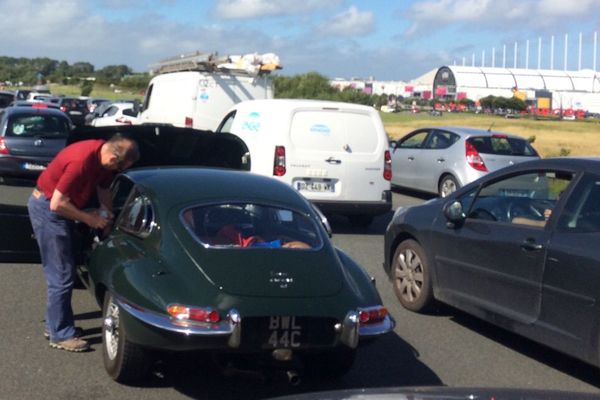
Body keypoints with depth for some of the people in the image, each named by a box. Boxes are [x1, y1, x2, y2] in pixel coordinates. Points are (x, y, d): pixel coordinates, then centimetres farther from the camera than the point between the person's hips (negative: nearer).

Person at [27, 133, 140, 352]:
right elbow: (57, 204, -28)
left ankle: (56, 323, 28)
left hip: (61, 208, 9)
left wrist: (107, 212, 0)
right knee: (62, 276, -5)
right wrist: (90, 219, -19)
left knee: (62, 273, 17)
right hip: (47, 209, -9)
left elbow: (103, 186, 12)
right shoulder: (82, 161, -33)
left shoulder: (103, 153, -7)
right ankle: (60, 334, 4)